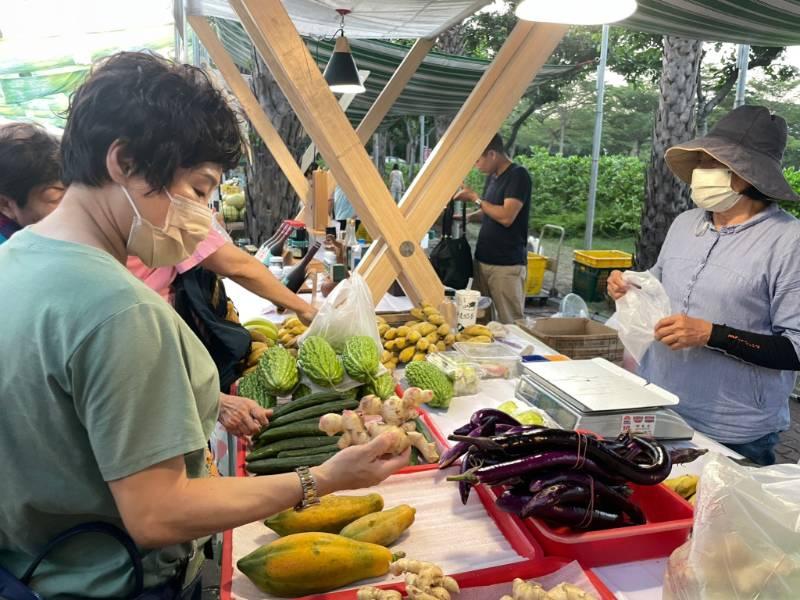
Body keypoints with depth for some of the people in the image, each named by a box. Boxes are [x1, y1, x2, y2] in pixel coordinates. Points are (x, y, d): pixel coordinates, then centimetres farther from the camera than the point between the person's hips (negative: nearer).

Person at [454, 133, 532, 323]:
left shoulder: (518, 175, -12)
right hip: (483, 259, 8)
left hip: (507, 264, -8)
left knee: (509, 323, -3)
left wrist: (474, 197, -11)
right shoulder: (493, 176, 13)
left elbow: (506, 217, -21)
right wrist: (470, 216, 5)